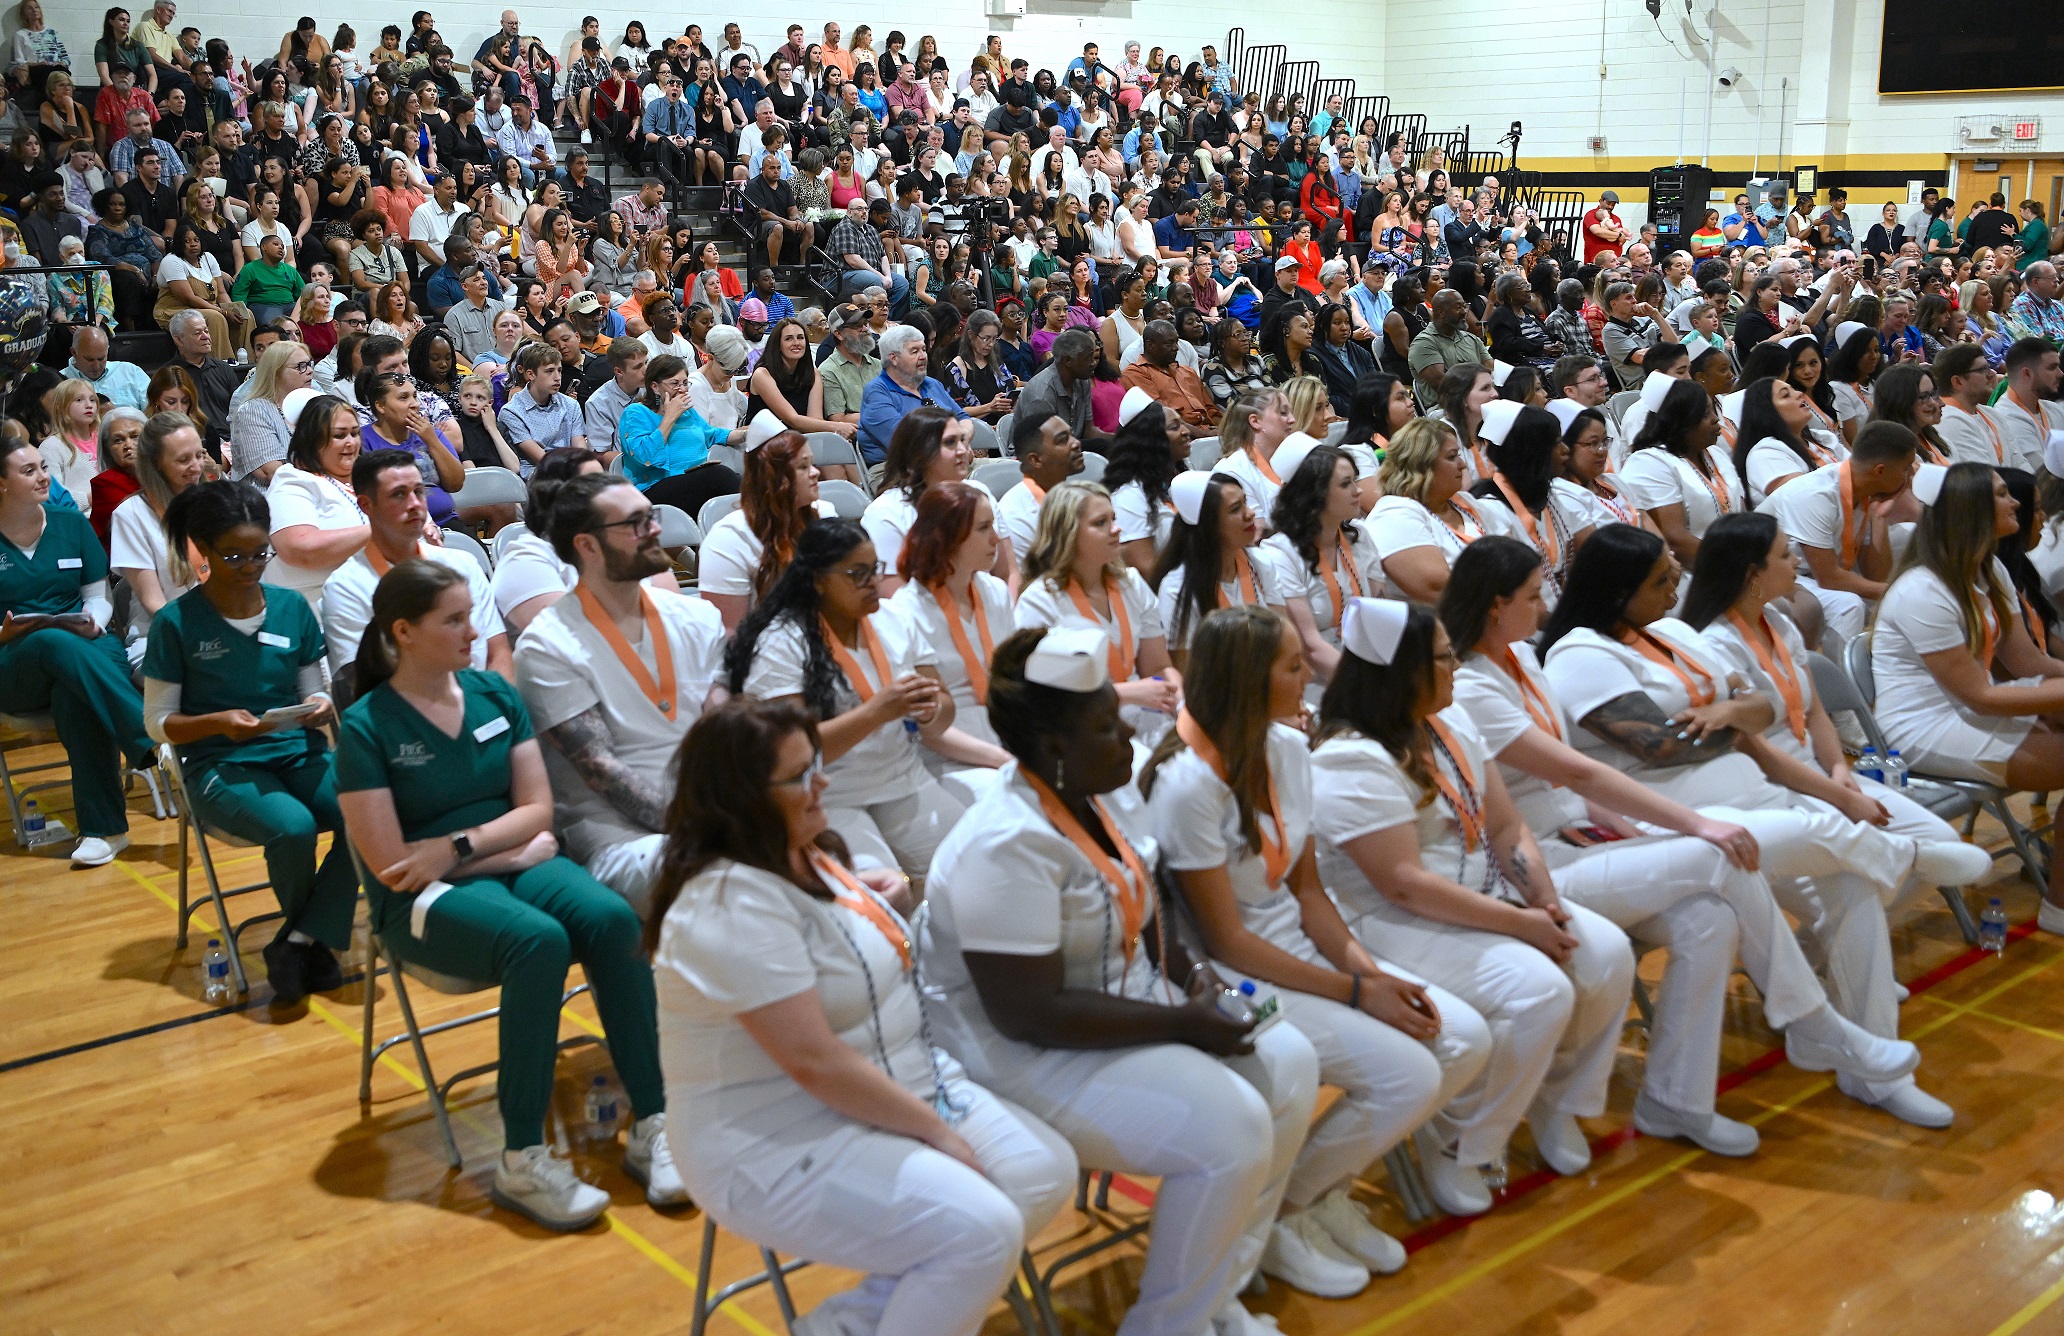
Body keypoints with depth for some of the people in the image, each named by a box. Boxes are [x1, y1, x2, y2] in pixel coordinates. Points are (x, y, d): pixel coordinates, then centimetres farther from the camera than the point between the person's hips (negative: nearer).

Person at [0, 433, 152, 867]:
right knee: (57, 644, -38)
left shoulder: (70, 523, 11)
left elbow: (99, 595, 12)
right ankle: (153, 742, -43)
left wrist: (93, 621, -9)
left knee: (74, 694, -35)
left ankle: (102, 827, -34)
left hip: (86, 646, 2)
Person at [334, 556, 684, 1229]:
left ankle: (652, 1127, -24)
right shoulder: (366, 727, -7)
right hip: (424, 899, -4)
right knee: (539, 940, -35)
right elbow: (388, 863, -11)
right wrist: (515, 851, -8)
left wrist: (458, 845, -13)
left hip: (516, 862, 4)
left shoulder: (494, 694, 6)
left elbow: (537, 808, 4)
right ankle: (522, 1161, -27)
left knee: (612, 918, -27)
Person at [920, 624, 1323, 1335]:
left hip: (1124, 1000, 10)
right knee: (1231, 1130, -21)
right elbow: (1029, 1014, -29)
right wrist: (1181, 1023, -23)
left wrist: (1188, 969, -2)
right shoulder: (1009, 847, -27)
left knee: (1287, 1062, 0)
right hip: (1030, 1054, -10)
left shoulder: (1107, 795, 2)